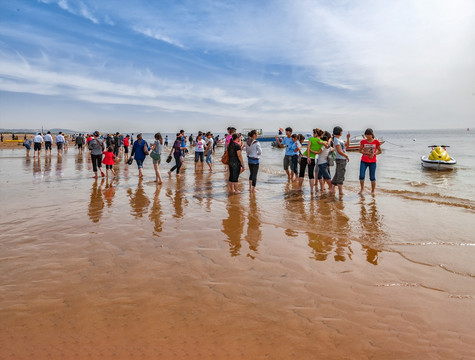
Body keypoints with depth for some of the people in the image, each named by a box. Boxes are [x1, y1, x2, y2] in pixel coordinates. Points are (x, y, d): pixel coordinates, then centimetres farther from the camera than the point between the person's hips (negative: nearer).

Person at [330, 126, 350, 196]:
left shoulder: (339, 139, 16)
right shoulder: (336, 140, -13)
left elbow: (347, 144, 23)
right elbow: (339, 151, -17)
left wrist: (348, 137, 11)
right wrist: (346, 156, -9)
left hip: (343, 159, 10)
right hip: (340, 159, -10)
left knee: (337, 175, 11)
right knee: (340, 176, -6)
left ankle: (332, 189, 15)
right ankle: (340, 192, -3)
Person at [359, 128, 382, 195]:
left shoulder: (376, 142, -3)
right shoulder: (363, 141, -1)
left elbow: (380, 151, 4)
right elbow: (360, 150, 7)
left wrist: (374, 154, -14)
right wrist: (366, 153, -11)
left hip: (372, 162, -1)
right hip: (364, 161, 1)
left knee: (372, 177, 3)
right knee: (361, 176, -7)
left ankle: (373, 191, 19)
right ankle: (362, 188, 17)